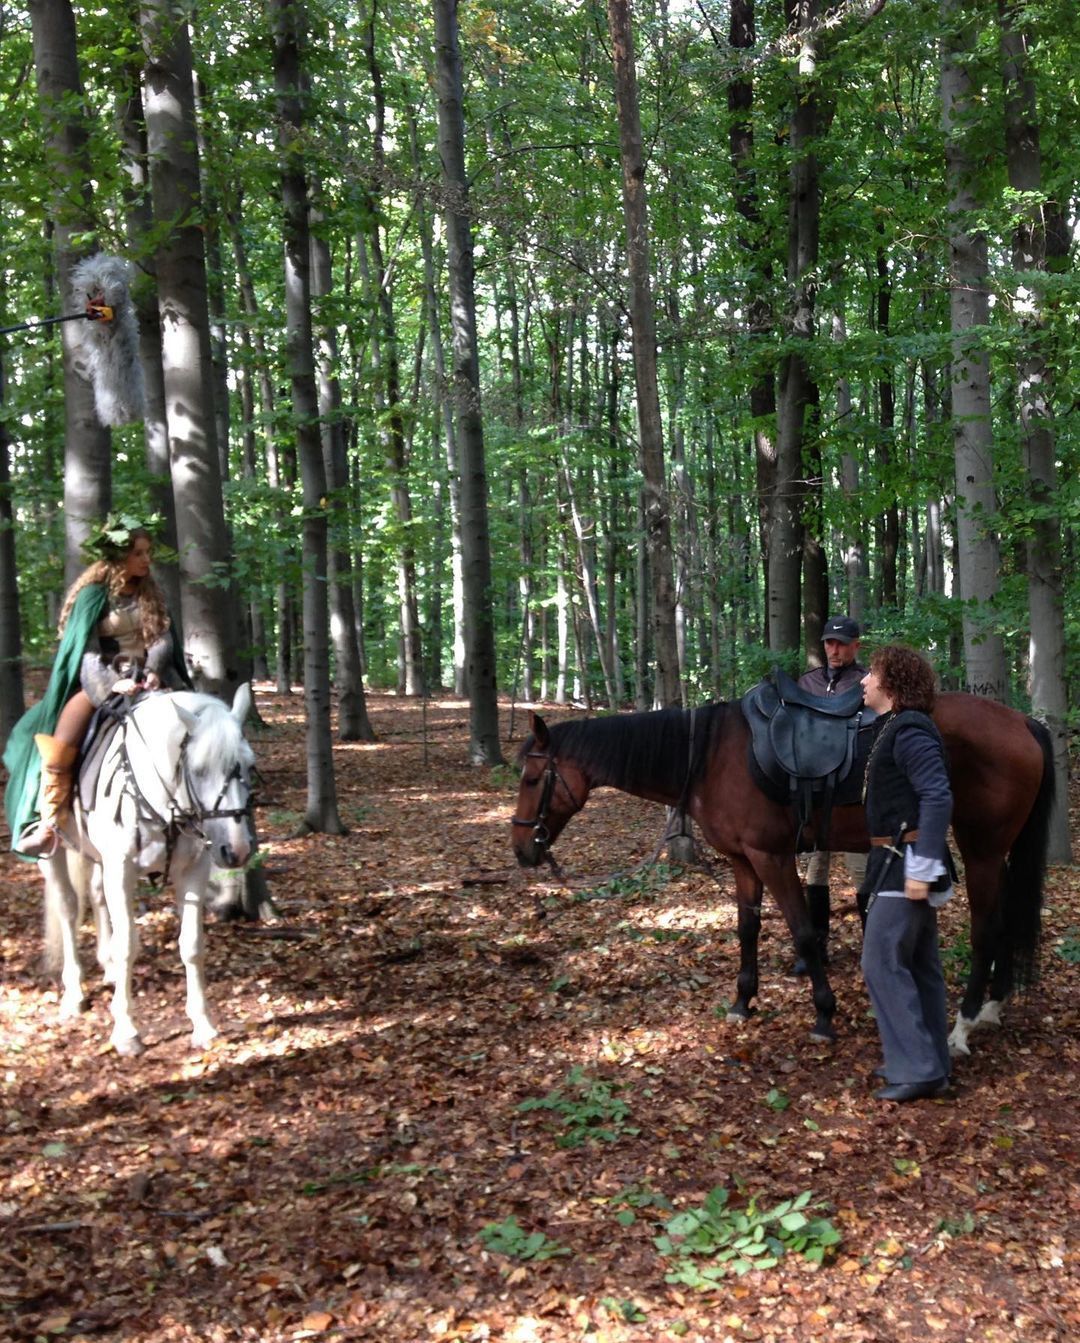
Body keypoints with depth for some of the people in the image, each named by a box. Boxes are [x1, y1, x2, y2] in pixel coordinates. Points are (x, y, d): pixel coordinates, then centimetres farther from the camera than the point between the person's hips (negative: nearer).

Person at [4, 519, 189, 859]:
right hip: (99, 684, -4)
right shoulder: (95, 594, -3)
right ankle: (49, 820, -23)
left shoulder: (151, 595, 11)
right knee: (63, 737, -25)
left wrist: (154, 672, -17)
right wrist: (111, 685, -25)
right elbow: (86, 648, -11)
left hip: (146, 680, 4)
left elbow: (163, 639, 2)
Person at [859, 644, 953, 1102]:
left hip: (907, 863, -10)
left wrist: (921, 868, -26)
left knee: (883, 964, -6)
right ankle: (930, 1065, 23)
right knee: (918, 965, 14)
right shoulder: (897, 729, 14)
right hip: (901, 861, 10)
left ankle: (918, 1070, 0)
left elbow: (938, 798, -25)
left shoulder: (910, 732, -17)